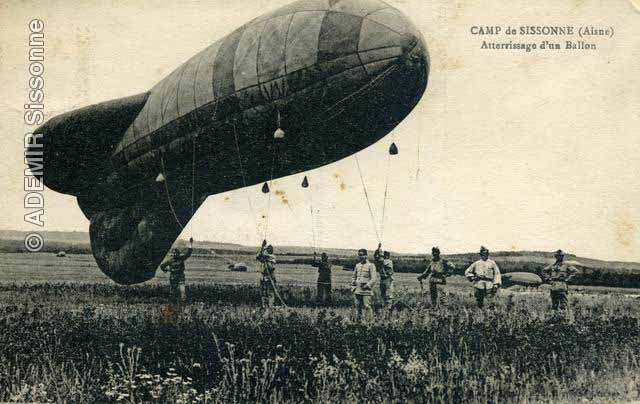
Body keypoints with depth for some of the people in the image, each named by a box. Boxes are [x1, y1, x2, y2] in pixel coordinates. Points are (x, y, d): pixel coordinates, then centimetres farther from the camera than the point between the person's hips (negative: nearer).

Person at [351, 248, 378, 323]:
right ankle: (358, 321, 15)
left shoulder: (370, 266, -4)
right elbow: (354, 276, 27)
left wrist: (367, 285, -16)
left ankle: (368, 321, -4)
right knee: (357, 307, 8)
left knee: (367, 307, -9)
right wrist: (353, 283, 10)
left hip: (366, 291, -6)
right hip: (357, 290, 6)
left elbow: (374, 279, -8)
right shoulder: (357, 265, 15)